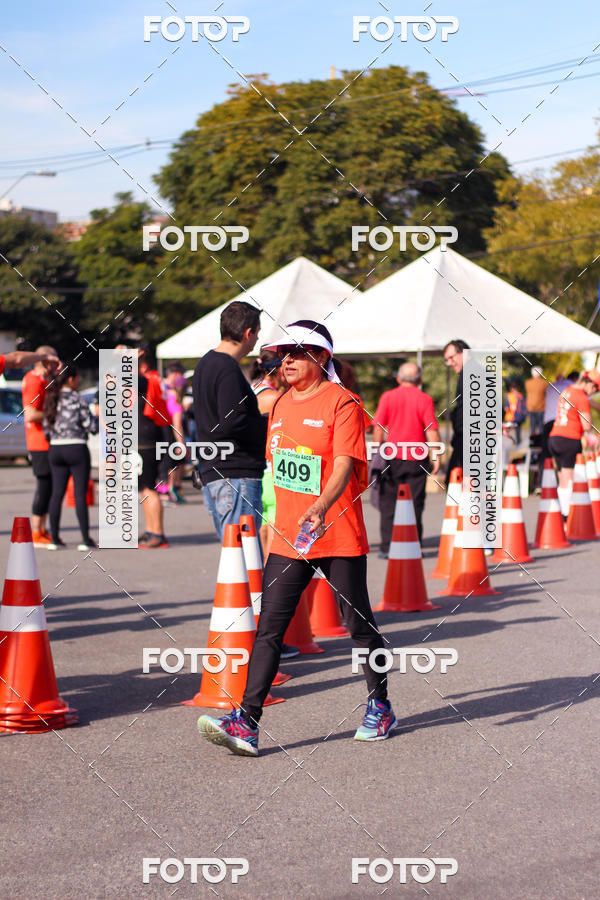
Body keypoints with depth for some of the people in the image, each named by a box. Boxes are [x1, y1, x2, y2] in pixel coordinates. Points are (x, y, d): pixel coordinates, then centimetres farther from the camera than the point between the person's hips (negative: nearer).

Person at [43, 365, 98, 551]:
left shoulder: (51, 399, 7)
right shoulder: (77, 399, -10)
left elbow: (46, 428, 9)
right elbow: (90, 426, -11)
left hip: (55, 450, 6)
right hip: (77, 448, -6)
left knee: (57, 493, 8)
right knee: (80, 494, -4)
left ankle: (54, 538, 7)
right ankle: (86, 539, -4)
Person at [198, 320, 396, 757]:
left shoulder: (341, 403, -10)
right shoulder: (281, 405, 12)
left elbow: (343, 466, -21)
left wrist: (321, 508, -38)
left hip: (339, 538, -6)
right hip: (288, 538, 6)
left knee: (360, 625, 8)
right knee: (269, 628, -5)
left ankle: (380, 708, 28)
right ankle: (246, 723, -9)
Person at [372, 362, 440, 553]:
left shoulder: (387, 397, 2)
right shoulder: (424, 399, -1)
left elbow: (378, 428, 0)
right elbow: (432, 430, -5)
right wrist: (437, 457, -1)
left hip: (393, 457, 1)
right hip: (417, 458, -1)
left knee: (388, 503, 7)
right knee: (415, 504, 5)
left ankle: (387, 547, 4)